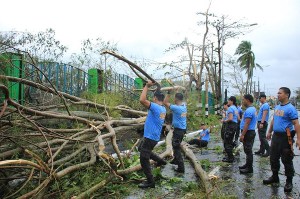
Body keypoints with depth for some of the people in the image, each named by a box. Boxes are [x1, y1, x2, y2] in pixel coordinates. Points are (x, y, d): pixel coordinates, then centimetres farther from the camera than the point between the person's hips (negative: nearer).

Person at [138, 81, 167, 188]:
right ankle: (160, 160, 35)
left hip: (150, 138, -10)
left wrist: (147, 86, -24)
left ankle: (150, 182, 11)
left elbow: (142, 100, -34)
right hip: (153, 136, 10)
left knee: (144, 159, 1)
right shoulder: (163, 109, 5)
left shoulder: (155, 107, -22)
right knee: (141, 149, 33)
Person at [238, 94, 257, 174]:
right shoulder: (253, 109, 14)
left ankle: (249, 168, 2)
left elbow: (247, 124, -24)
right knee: (248, 150, 18)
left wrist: (242, 135, -23)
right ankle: (248, 164, 28)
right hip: (251, 131, 10)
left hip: (248, 132, -10)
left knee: (248, 150, -4)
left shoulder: (249, 110, -20)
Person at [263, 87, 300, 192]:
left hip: (285, 137, -8)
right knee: (273, 158, 16)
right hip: (275, 136, 8)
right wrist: (269, 132, 24)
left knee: (287, 160, 2)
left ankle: (289, 181, 16)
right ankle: (275, 177, 31)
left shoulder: (290, 108, -14)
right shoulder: (277, 107, 11)